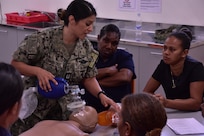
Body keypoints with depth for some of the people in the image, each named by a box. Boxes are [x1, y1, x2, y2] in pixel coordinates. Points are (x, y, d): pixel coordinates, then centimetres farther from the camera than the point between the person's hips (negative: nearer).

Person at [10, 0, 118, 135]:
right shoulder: (44, 39, -18)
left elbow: (89, 78, 3)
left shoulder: (86, 47, -3)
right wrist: (38, 71, -28)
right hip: (33, 108, -3)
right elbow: (15, 64, -11)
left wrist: (101, 94, -14)